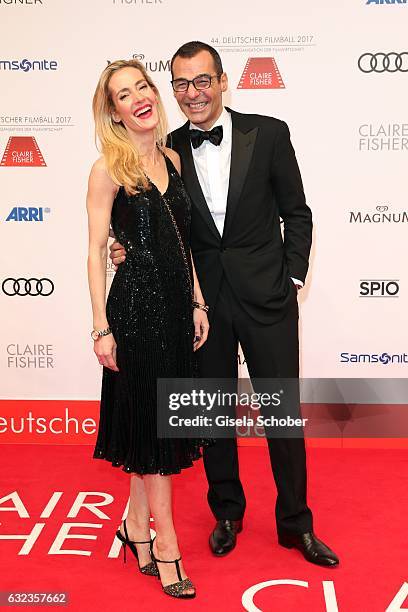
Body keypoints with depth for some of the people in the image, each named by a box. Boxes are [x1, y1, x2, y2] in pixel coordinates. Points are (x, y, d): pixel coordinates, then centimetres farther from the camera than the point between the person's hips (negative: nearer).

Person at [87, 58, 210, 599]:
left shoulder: (172, 159, 9)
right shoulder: (108, 169, -9)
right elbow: (96, 251, -10)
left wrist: (197, 303, 9)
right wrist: (101, 328, -13)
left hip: (177, 302, 6)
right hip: (136, 305, -6)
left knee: (156, 424, 14)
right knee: (150, 420, 3)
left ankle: (137, 526, 31)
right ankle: (166, 545, 17)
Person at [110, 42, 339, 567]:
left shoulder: (267, 134, -4)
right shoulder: (167, 150, 0)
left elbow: (296, 212, 2)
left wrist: (292, 278, -4)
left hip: (266, 295, -1)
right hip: (202, 300, 2)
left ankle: (295, 523, 26)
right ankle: (227, 512, 35)